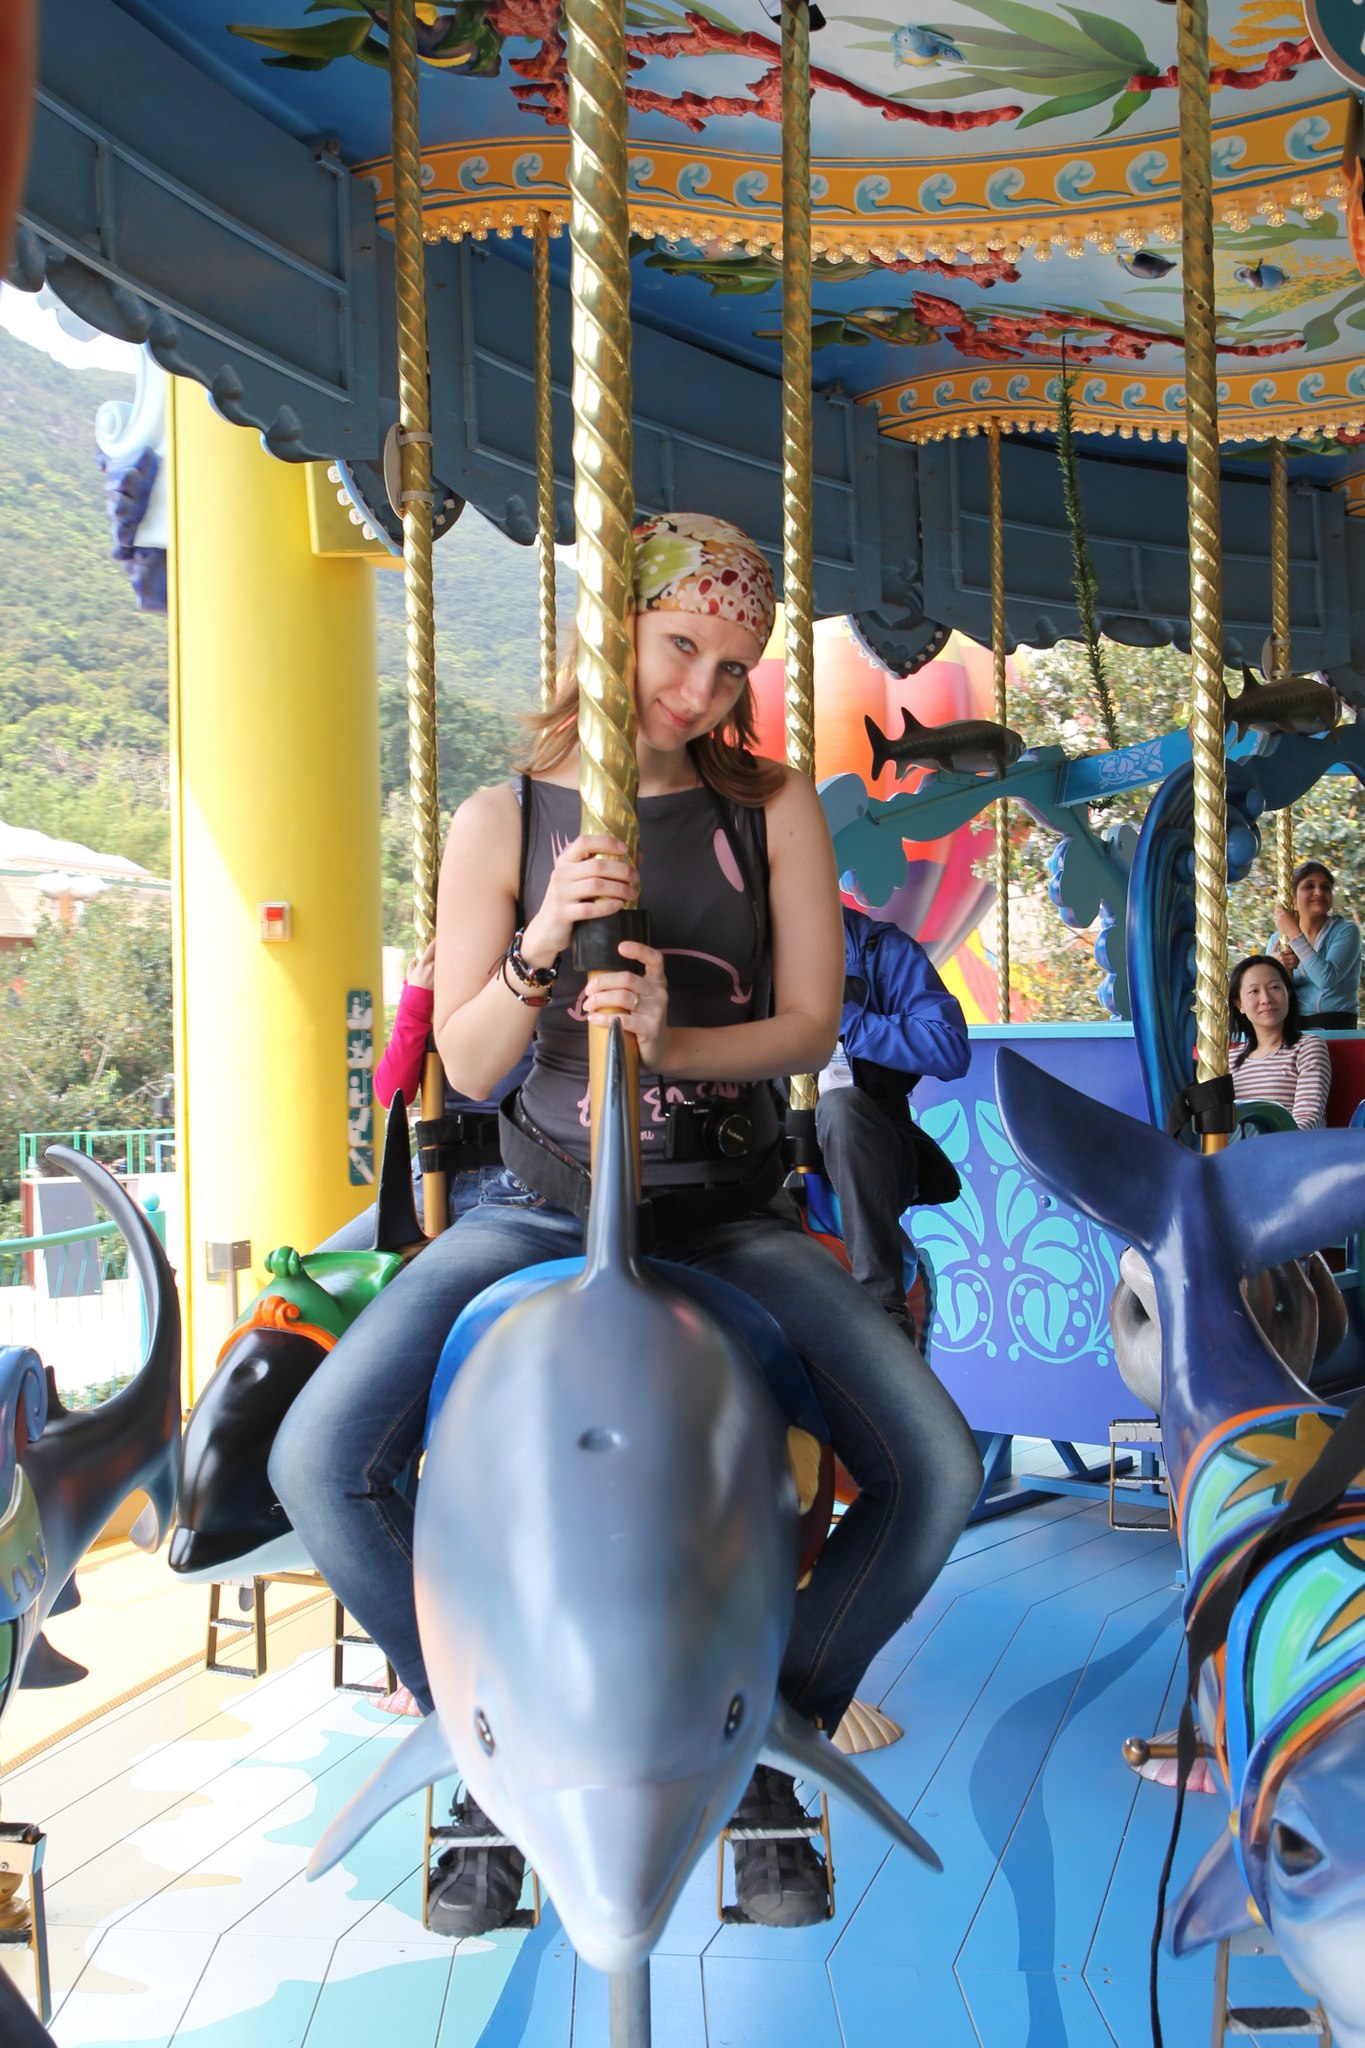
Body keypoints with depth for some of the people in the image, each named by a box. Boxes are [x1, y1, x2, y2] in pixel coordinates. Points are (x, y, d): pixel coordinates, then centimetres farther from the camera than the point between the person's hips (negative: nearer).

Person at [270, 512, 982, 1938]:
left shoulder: (774, 810, 1)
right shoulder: (500, 824, -1)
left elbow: (810, 1023, -5)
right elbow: (468, 1065, -5)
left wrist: (674, 1041, -24)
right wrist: (541, 946, -25)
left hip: (727, 1216, 1)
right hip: (545, 1204, 0)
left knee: (937, 1472, -18)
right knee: (317, 1465, -18)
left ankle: (767, 1752, 7)